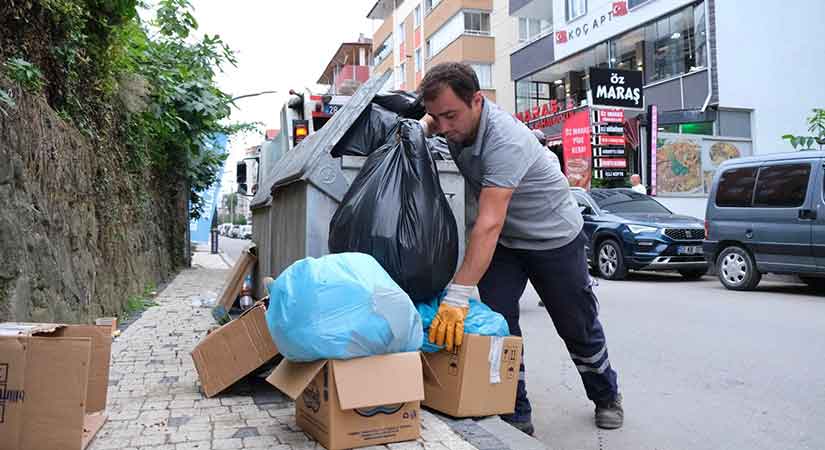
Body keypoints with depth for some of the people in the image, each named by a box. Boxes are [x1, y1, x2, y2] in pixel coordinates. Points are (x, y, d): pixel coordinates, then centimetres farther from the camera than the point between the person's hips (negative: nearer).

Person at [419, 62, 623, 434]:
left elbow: (489, 224, -45)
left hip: (554, 236, -6)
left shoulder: (505, 141, -37)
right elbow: (431, 122, 15)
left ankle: (606, 397, 37)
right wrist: (418, 128, -11)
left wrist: (457, 296, -51)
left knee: (577, 326, 11)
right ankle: (516, 417, 5)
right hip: (505, 240, 6)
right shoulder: (456, 119, -13)